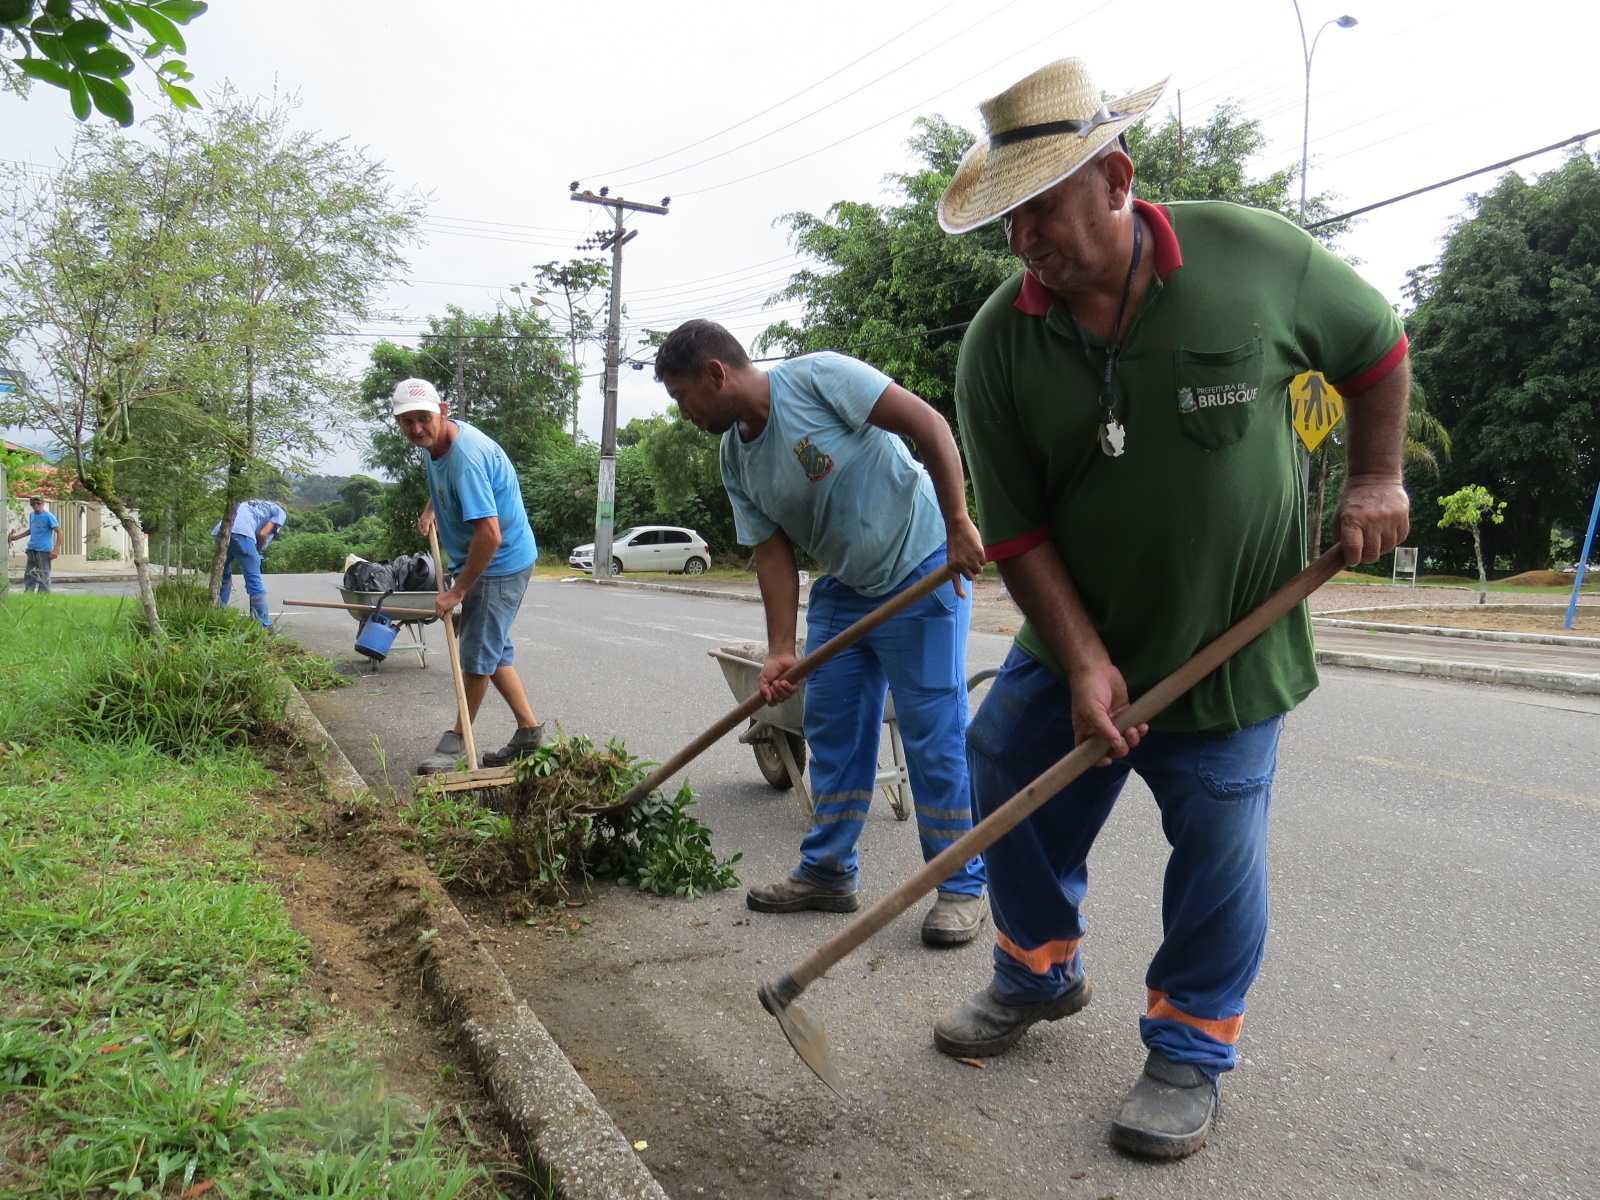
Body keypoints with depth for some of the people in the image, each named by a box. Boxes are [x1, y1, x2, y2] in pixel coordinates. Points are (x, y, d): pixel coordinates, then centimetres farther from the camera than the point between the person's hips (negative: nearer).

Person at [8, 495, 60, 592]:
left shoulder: (49, 516, -11)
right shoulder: (32, 515, 11)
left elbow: (59, 532, -14)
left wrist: (56, 549, -21)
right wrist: (16, 537, 28)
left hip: (43, 550, -7)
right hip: (31, 549, 7)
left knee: (43, 576, -4)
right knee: (29, 575, 11)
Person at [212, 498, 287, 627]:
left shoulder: (253, 503, 39)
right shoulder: (280, 512, 21)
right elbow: (263, 534, 4)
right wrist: (257, 553, 18)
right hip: (241, 533, -6)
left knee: (223, 576, 24)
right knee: (254, 582, -2)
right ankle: (265, 627, -1)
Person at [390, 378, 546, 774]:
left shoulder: (466, 457, -29)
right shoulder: (433, 443, 2)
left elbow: (489, 535, -33)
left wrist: (458, 589, -24)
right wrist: (431, 508, 9)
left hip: (501, 563, -10)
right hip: (475, 559, 10)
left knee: (478, 653, 0)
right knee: (492, 649, 14)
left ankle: (456, 740, 15)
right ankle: (529, 730, 23)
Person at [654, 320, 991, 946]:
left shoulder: (816, 377, -18)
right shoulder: (736, 461, 4)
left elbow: (927, 423, -21)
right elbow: (773, 555, 2)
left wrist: (958, 524, -26)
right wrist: (781, 651, -7)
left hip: (924, 571, -7)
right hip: (842, 590, 8)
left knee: (935, 736, -5)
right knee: (831, 731, 9)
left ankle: (964, 887, 8)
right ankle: (827, 872, 23)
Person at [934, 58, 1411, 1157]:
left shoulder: (1255, 255, -14)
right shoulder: (999, 345, -11)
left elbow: (1375, 346, 6)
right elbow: (1016, 529, -11)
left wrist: (1376, 479, -1)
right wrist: (1082, 663, -18)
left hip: (1231, 641, -2)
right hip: (1077, 636, 3)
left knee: (1218, 851, 4)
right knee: (1009, 785, 8)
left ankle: (1190, 1050, 27)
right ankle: (1042, 974, 35)